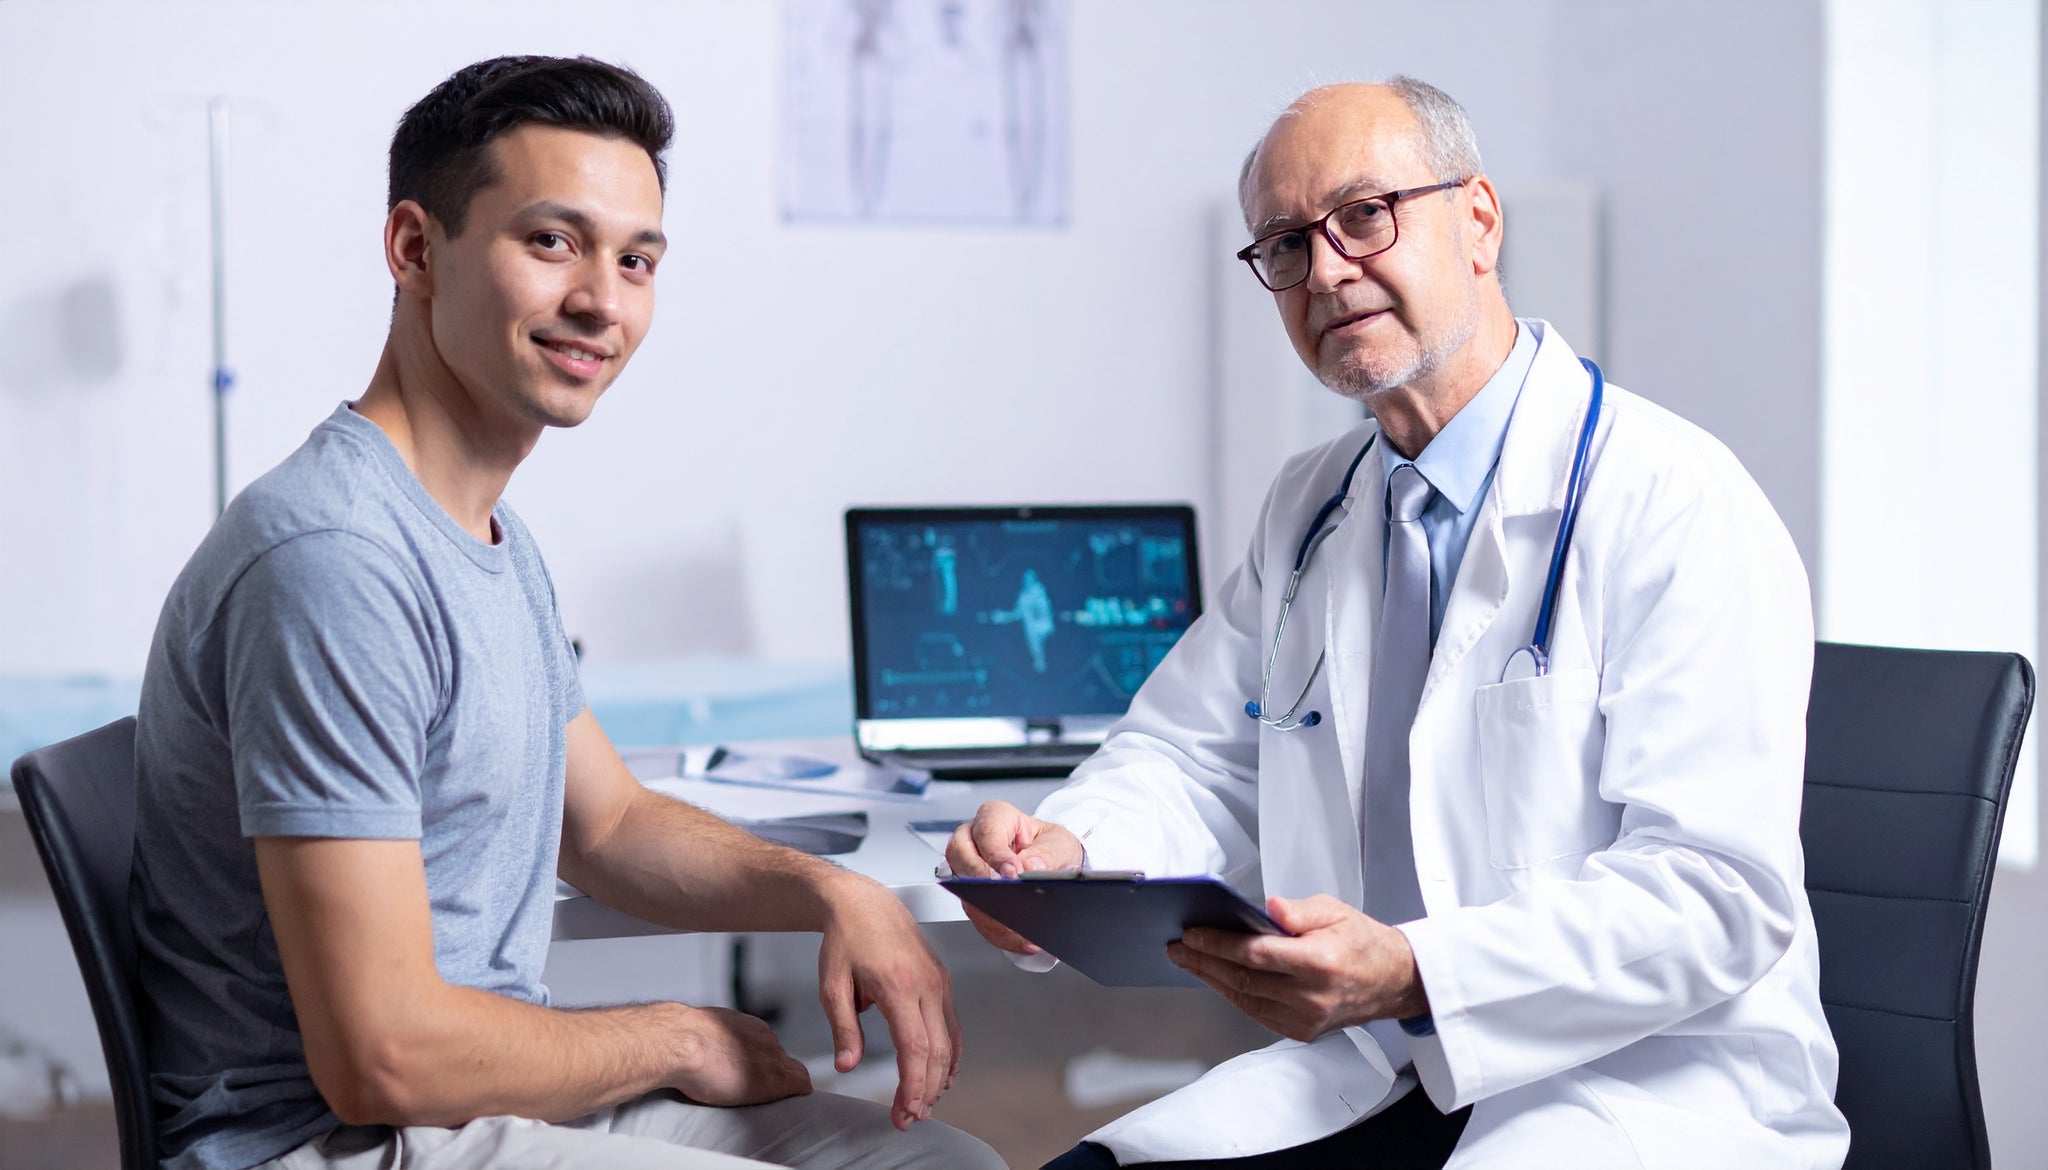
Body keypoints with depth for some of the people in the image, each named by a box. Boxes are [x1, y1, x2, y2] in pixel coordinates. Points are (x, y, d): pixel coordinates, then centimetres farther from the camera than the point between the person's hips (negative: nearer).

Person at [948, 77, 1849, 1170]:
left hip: (1644, 1079, -6)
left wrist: (1415, 976, -32)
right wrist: (1067, 856, -8)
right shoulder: (1307, 509, 14)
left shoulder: (1678, 503, -11)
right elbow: (1192, 762, 16)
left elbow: (1718, 892, -19)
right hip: (1374, 1070, 6)